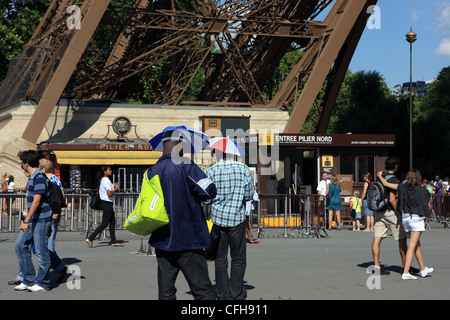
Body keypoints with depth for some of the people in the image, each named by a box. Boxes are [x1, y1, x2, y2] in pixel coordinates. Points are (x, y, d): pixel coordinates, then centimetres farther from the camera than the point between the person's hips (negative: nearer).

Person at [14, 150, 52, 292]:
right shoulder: (32, 178, 15)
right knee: (20, 246, 7)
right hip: (32, 220, 10)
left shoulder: (39, 178, -16)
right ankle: (29, 280, 12)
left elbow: (36, 201, -23)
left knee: (41, 251, -2)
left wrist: (26, 221, -26)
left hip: (41, 220, -10)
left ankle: (43, 283, 9)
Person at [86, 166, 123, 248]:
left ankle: (113, 241, 14)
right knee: (104, 224, -6)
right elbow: (109, 194, -24)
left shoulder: (103, 180, 14)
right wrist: (115, 189, -9)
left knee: (112, 222, 12)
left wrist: (112, 187, 15)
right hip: (107, 204, -11)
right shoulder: (107, 181, -17)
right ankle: (90, 239, -6)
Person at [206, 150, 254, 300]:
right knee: (238, 259, 8)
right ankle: (236, 295, 7)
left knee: (220, 259, 10)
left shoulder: (211, 171, -6)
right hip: (236, 217, -1)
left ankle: (223, 294, 14)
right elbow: (249, 195, -2)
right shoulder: (243, 169, -6)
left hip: (217, 217, 1)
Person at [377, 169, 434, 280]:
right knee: (412, 246, -6)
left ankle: (423, 269, 27)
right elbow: (429, 207, 3)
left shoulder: (403, 188, -1)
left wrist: (380, 175, 21)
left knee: (416, 243, 18)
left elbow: (386, 184, 3)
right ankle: (405, 273, -11)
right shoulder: (423, 191, -7)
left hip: (405, 218, 5)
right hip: (417, 218, -5)